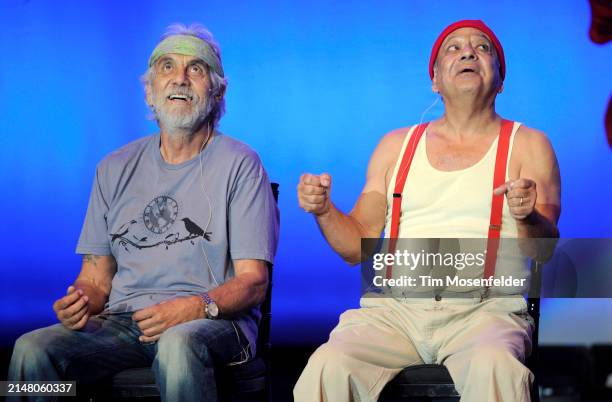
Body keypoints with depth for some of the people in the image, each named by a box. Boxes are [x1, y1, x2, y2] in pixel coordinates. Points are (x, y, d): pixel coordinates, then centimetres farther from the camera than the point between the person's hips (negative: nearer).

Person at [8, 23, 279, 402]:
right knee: (32, 348, -24)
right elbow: (97, 276, 16)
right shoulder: (116, 169, 16)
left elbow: (253, 281, -4)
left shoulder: (240, 165, 2)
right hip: (123, 322, 4)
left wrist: (198, 307, -25)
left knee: (178, 345, -40)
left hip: (215, 324, -4)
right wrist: (82, 300, -9)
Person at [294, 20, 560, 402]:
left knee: (495, 367, -38)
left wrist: (527, 217, -22)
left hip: (484, 309, -2)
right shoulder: (396, 146, 20)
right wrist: (324, 211, -2)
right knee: (328, 367, -28)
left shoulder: (528, 145, 12)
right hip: (394, 307, 2)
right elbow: (359, 247, 18)